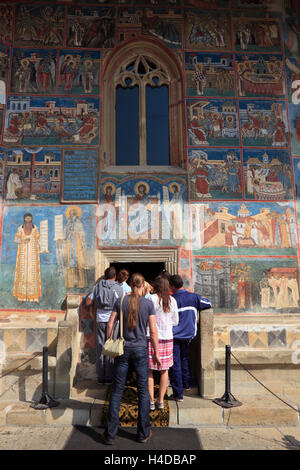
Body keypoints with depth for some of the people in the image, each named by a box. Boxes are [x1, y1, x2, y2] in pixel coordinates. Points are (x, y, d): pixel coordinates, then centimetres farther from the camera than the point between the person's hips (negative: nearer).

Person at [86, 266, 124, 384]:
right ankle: (109, 377, 11)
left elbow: (88, 303, 4)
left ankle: (101, 377, 14)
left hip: (100, 320, 2)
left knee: (100, 348, 8)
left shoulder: (97, 286, 4)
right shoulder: (119, 288, -2)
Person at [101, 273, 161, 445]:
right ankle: (144, 433, 22)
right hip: (141, 349, -1)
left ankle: (110, 434, 18)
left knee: (117, 390, 10)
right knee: (143, 391, 12)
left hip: (123, 348, 2)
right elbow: (153, 331, -6)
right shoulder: (148, 304, -6)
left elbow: (110, 324, -3)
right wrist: (156, 353, 2)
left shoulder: (121, 301, -2)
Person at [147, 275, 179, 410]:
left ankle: (151, 401, 15)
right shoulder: (172, 300, 1)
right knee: (164, 370, 15)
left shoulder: (151, 299, -11)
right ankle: (160, 400, 22)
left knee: (149, 370, 10)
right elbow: (175, 322, 9)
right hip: (167, 338, 4)